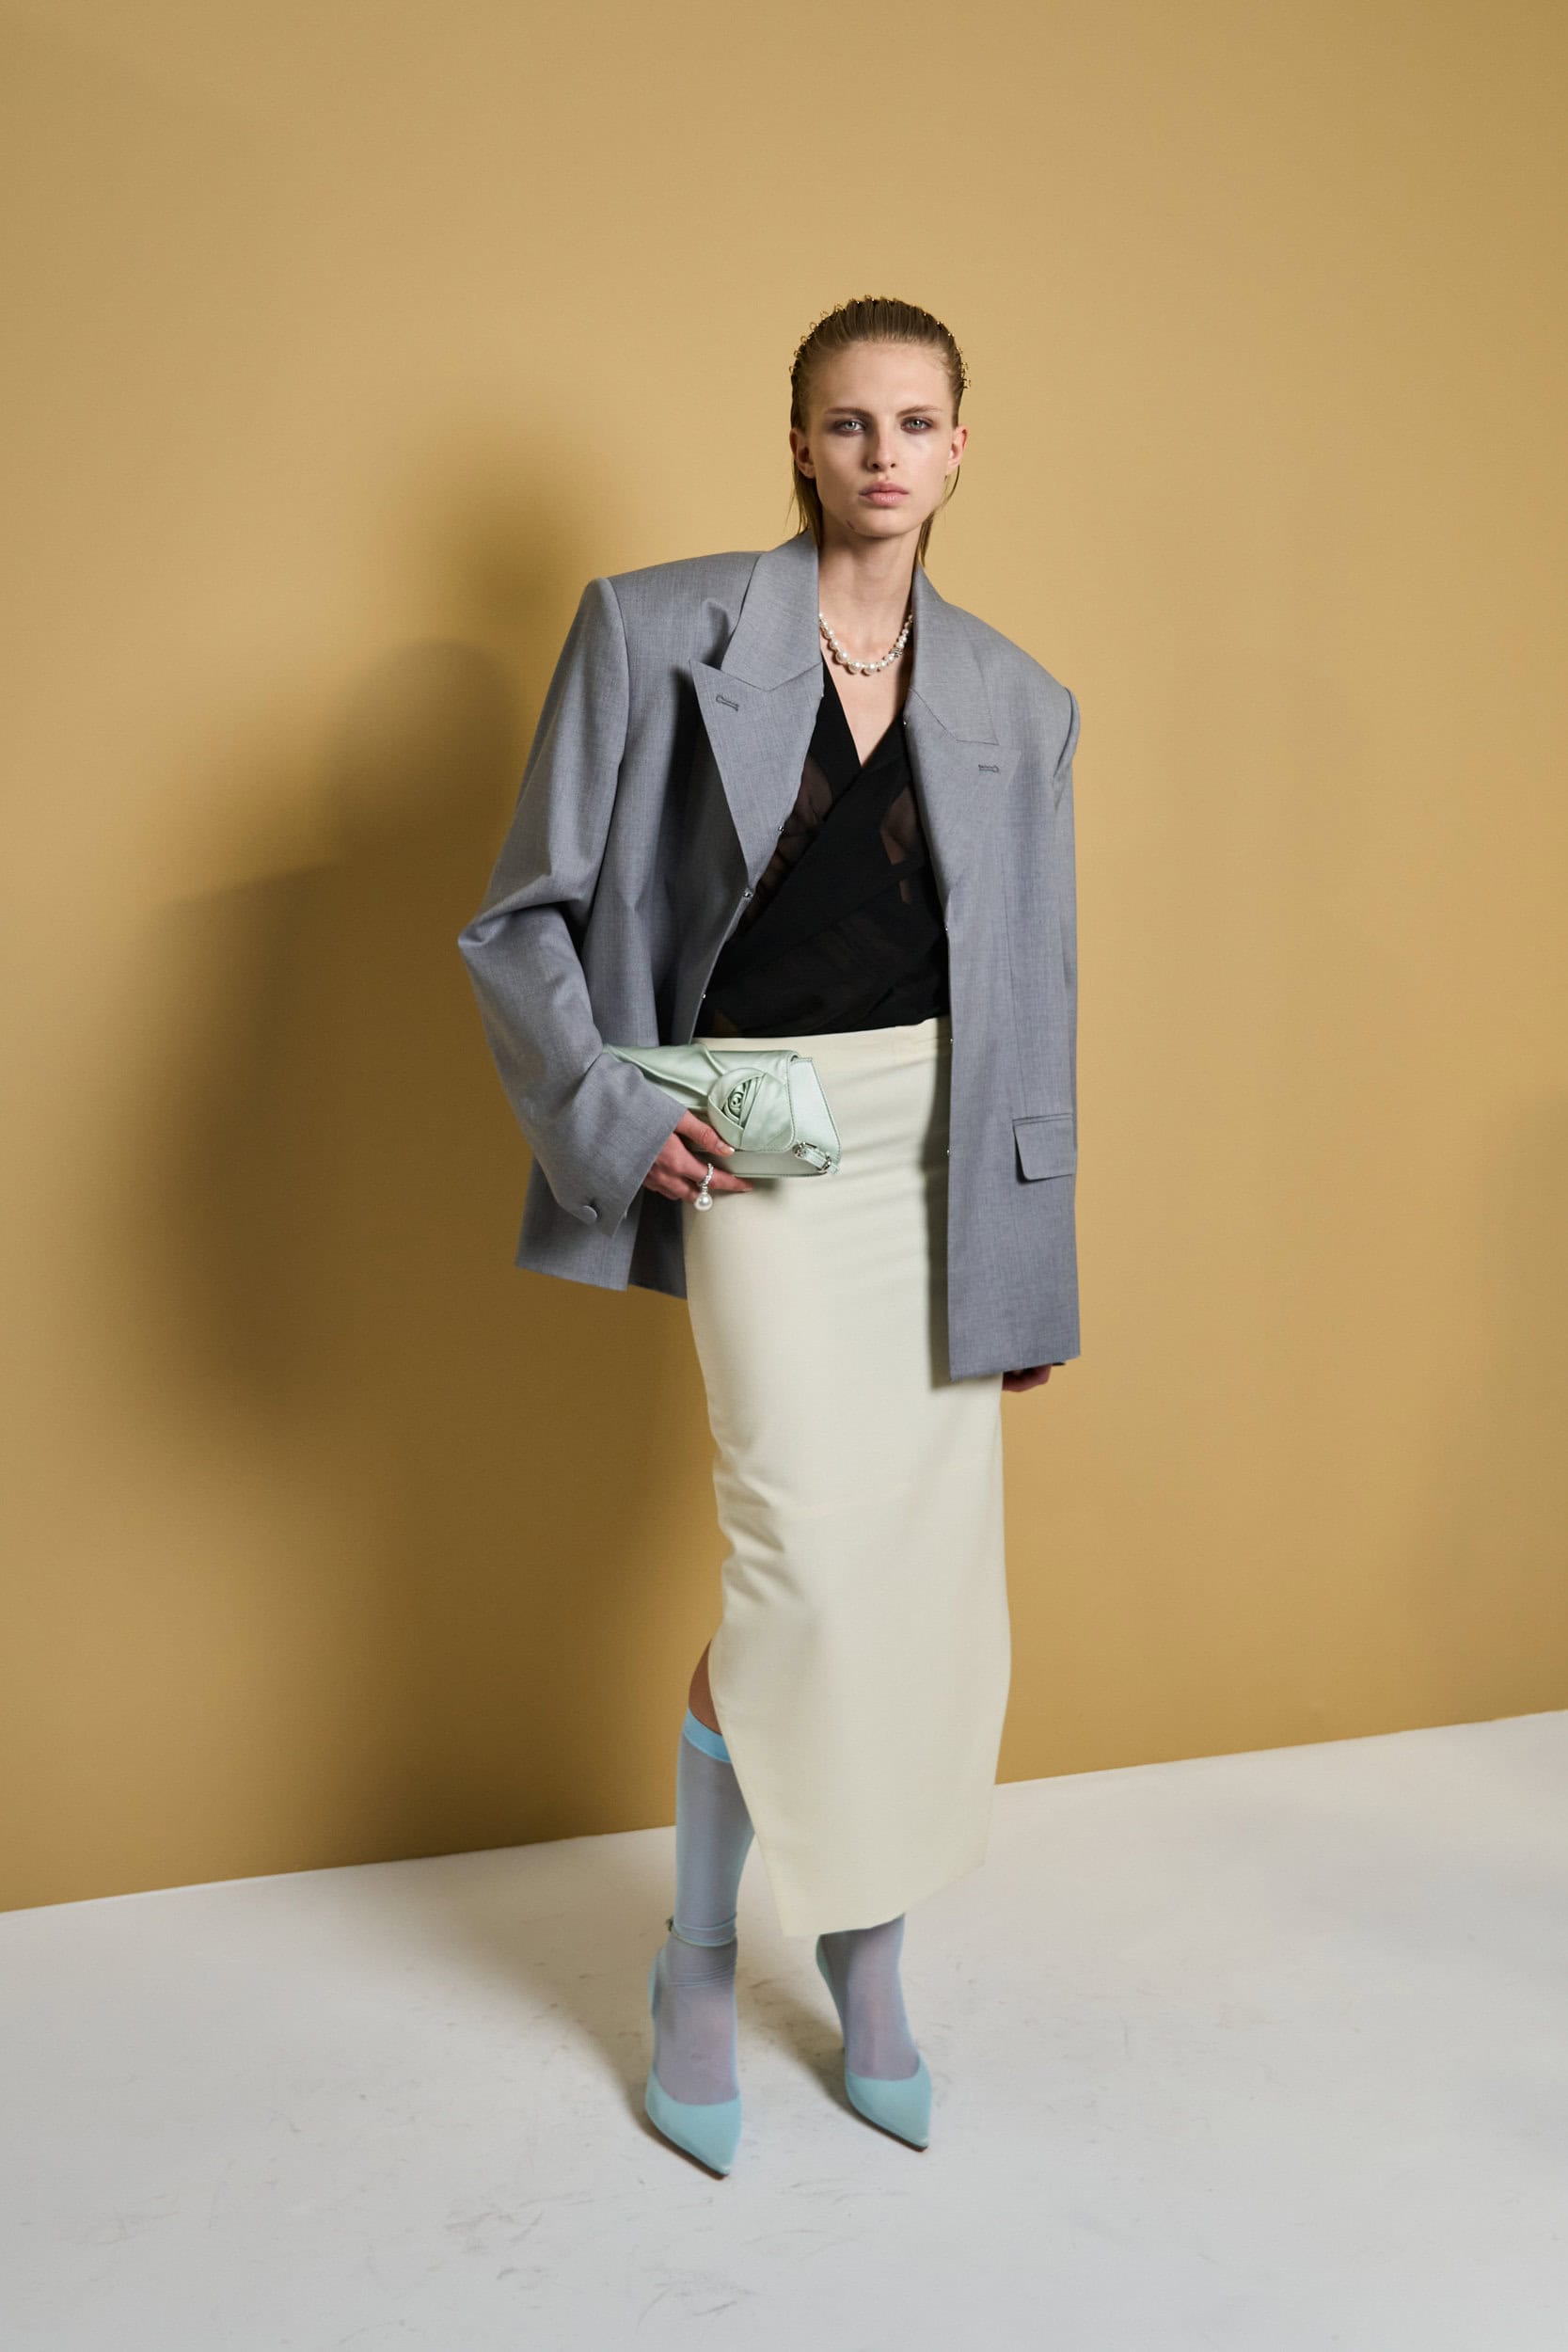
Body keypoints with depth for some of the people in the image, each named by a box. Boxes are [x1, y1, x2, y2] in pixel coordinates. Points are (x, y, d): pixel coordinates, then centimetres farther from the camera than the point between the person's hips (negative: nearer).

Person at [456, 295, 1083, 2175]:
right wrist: (612, 1117, -12)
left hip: (938, 1152, 4)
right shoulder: (659, 633, -2)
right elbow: (529, 916, 0)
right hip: (757, 1152, -3)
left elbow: (1033, 996, 10)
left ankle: (868, 1949, 27)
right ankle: (698, 1958, 14)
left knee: (931, 1570, 5)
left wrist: (1032, 1273, 9)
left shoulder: (1016, 701, 7)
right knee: (802, 1562, -11)